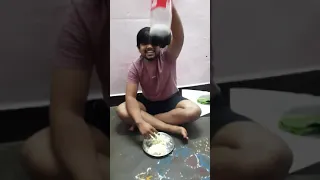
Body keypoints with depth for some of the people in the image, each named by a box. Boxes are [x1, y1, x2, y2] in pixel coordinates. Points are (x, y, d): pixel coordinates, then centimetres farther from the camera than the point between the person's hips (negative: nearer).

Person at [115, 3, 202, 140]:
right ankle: (173, 128, -31)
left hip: (171, 100, -1)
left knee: (194, 111, -31)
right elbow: (130, 97, -26)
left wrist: (171, 8, -64)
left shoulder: (167, 57, -21)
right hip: (147, 102, 1)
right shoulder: (135, 67, -17)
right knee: (122, 111, -28)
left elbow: (179, 38, -44)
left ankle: (148, 118, -20)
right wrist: (140, 122, -45)